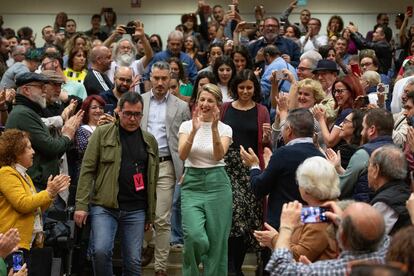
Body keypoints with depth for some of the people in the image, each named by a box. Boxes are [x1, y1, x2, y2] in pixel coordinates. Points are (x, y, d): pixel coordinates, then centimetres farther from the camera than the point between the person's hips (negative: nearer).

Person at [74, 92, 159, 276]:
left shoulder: (150, 141, 12)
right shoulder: (102, 134, 1)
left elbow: (153, 179, 14)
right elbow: (87, 170, -2)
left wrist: (151, 214, 12)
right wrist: (81, 204, -10)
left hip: (136, 210, 3)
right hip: (104, 207, -3)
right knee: (101, 251, -19)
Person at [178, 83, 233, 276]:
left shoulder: (225, 129, 1)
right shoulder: (187, 125, 3)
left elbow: (219, 155, -17)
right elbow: (182, 155, -12)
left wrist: (214, 128, -27)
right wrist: (194, 130, -25)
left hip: (217, 184, 0)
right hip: (192, 184, 0)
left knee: (217, 242, 2)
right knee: (195, 237, -19)